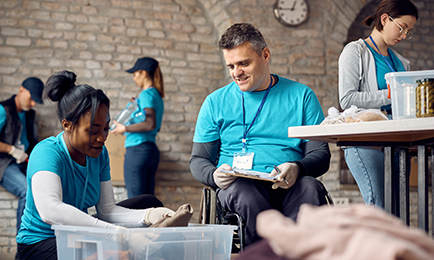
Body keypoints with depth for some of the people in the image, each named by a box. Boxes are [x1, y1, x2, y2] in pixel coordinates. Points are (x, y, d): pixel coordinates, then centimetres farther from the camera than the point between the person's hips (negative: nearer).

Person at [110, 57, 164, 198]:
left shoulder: (146, 94, -11)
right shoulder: (157, 96, 16)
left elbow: (151, 124, -22)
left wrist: (125, 128, -14)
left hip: (138, 150, -9)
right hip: (152, 150, 9)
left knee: (135, 199, -7)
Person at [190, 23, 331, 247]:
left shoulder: (301, 96, 14)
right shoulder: (216, 102, 17)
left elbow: (321, 154, 8)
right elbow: (198, 159, 15)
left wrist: (297, 168, -17)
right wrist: (214, 175, -10)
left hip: (288, 185, 0)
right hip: (237, 185, 0)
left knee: (310, 188, -34)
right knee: (246, 194, -36)